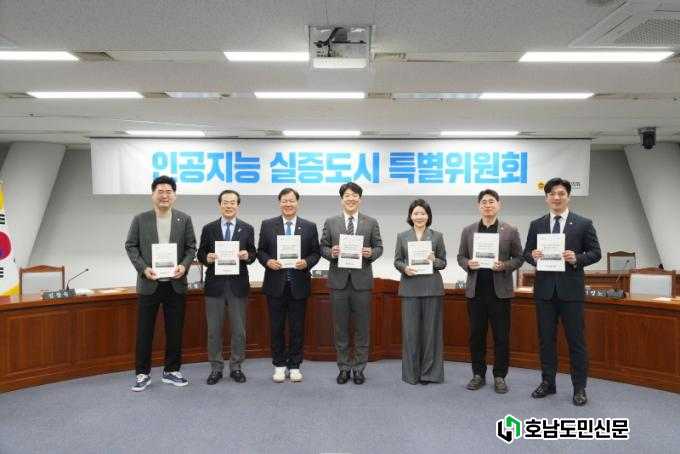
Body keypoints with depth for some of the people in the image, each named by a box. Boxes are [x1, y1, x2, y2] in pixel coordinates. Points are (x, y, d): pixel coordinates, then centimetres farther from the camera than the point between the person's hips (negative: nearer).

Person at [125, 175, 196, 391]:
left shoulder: (184, 219, 3)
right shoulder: (140, 219, 1)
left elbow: (191, 247, 4)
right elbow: (131, 246, 2)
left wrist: (184, 265, -13)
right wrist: (143, 268, -12)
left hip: (175, 284, 1)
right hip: (149, 284, -1)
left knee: (175, 330, 8)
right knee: (144, 331, 5)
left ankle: (171, 371, 21)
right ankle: (143, 373, 18)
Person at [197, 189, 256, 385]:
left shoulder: (247, 228, 4)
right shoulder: (209, 228, 4)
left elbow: (253, 254, 3)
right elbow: (200, 253, 5)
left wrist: (247, 256, -19)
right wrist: (207, 257, -16)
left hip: (238, 284, 0)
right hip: (215, 284, 0)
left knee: (238, 329, 7)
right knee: (214, 330, 7)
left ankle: (236, 367, 21)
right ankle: (216, 368, 19)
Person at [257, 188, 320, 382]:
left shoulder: (310, 226, 4)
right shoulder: (267, 225, 4)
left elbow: (315, 252, 4)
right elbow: (260, 251, 5)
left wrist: (307, 262, -15)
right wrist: (267, 261, -14)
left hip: (299, 285, 0)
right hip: (276, 284, 0)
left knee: (297, 328, 7)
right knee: (276, 327, 8)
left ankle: (294, 366, 20)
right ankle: (279, 365, 21)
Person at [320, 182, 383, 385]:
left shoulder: (371, 222, 5)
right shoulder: (330, 222, 6)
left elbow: (379, 247, 4)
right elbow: (322, 248, 4)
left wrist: (371, 253, -17)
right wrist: (331, 253, -16)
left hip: (362, 280, 0)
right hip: (338, 280, 0)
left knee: (362, 327, 6)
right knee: (340, 327, 8)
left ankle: (359, 368, 19)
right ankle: (343, 367, 20)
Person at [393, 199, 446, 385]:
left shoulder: (437, 236, 4)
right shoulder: (402, 236, 6)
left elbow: (443, 262, 4)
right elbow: (396, 261, 6)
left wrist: (434, 261, -16)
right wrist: (405, 268, -14)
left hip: (432, 288, 0)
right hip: (410, 288, 0)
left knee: (430, 329, 4)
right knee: (410, 329, 3)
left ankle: (429, 372, 15)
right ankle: (412, 372, 14)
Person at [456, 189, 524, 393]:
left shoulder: (510, 231, 1)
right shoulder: (468, 230, 6)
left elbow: (519, 258, 2)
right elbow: (460, 256, 9)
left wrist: (505, 266, -16)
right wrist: (468, 264, -12)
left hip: (500, 289, -1)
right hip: (475, 289, 2)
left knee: (501, 336, 5)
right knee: (476, 335, 8)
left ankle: (500, 376, 17)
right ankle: (478, 374, 21)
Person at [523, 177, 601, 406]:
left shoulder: (583, 223, 1)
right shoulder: (536, 225, 7)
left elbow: (595, 253, 0)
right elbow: (526, 253, 9)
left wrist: (577, 258, -18)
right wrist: (533, 256, -14)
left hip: (571, 289, -2)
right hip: (544, 289, 3)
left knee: (576, 340, 4)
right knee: (546, 338, 10)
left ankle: (579, 388, 15)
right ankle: (547, 382, 22)